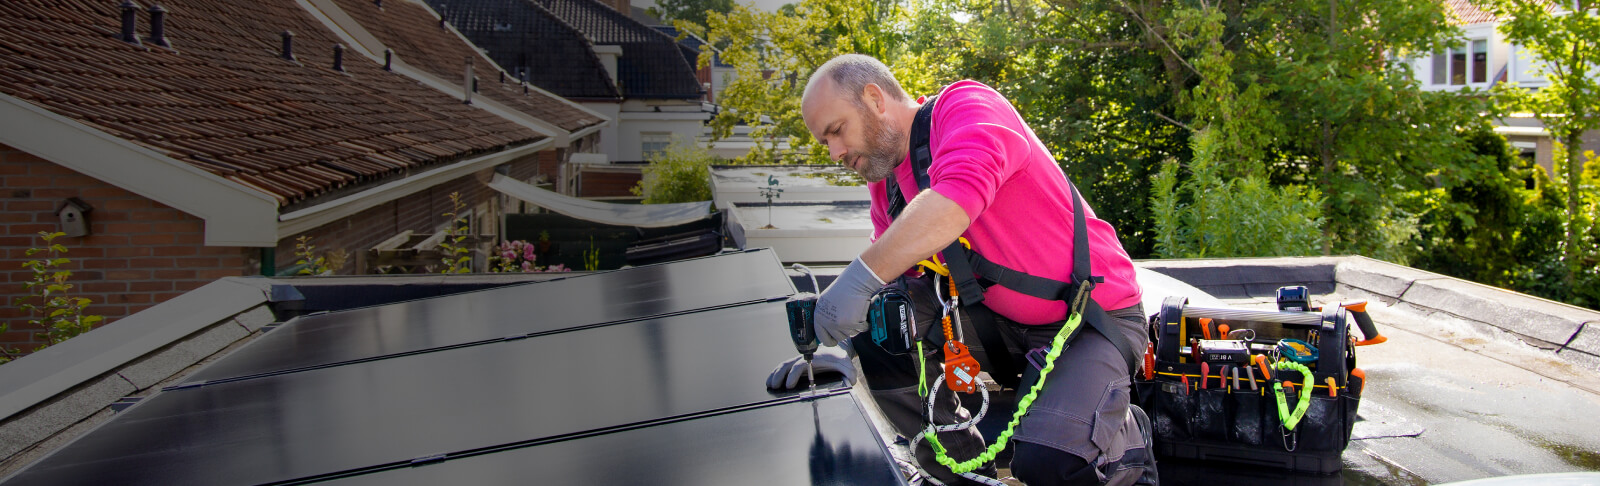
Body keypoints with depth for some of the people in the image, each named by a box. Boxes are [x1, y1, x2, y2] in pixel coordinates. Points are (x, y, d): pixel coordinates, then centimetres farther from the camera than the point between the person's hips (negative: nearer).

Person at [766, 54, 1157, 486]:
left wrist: (860, 276, -43)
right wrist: (843, 345, -13)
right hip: (1002, 319, 8)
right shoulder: (886, 180, 6)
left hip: (1099, 316, -8)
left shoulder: (968, 105, -18)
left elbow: (959, 195, -38)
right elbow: (892, 278, 5)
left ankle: (1128, 432, 8)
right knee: (880, 333, -8)